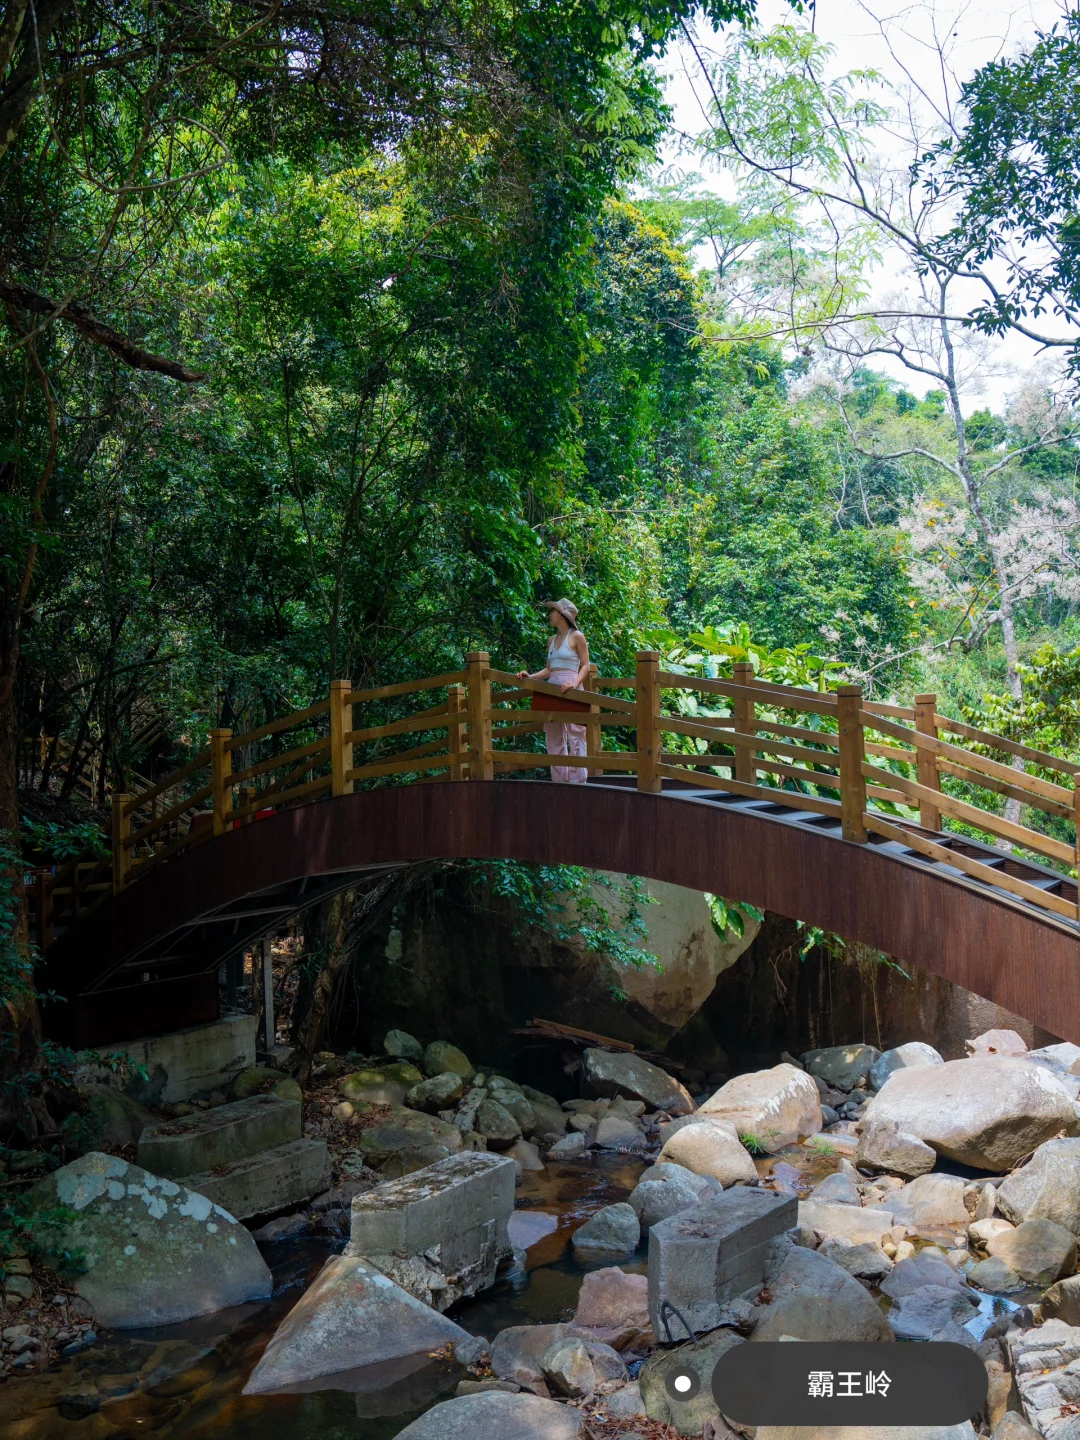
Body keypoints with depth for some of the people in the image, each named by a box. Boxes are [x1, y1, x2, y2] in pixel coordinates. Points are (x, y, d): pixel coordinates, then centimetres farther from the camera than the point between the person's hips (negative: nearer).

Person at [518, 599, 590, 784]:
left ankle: (577, 781, -6)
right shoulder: (552, 640, 18)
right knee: (554, 739, 6)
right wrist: (530, 677, 4)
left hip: (570, 691, -7)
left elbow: (585, 666, -3)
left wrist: (575, 683, -19)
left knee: (574, 737, -7)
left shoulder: (576, 637, 0)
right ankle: (559, 781, 10)